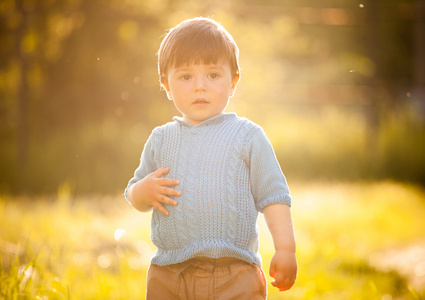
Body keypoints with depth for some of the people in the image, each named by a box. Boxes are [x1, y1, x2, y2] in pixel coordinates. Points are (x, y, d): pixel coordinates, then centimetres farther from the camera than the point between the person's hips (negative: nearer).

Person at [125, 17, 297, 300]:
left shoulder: (248, 137, 0)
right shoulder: (160, 140, 10)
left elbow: (273, 196, 0)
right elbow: (134, 196, 17)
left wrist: (285, 249, -6)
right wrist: (143, 192, -6)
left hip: (234, 276, -3)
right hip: (168, 276, 3)